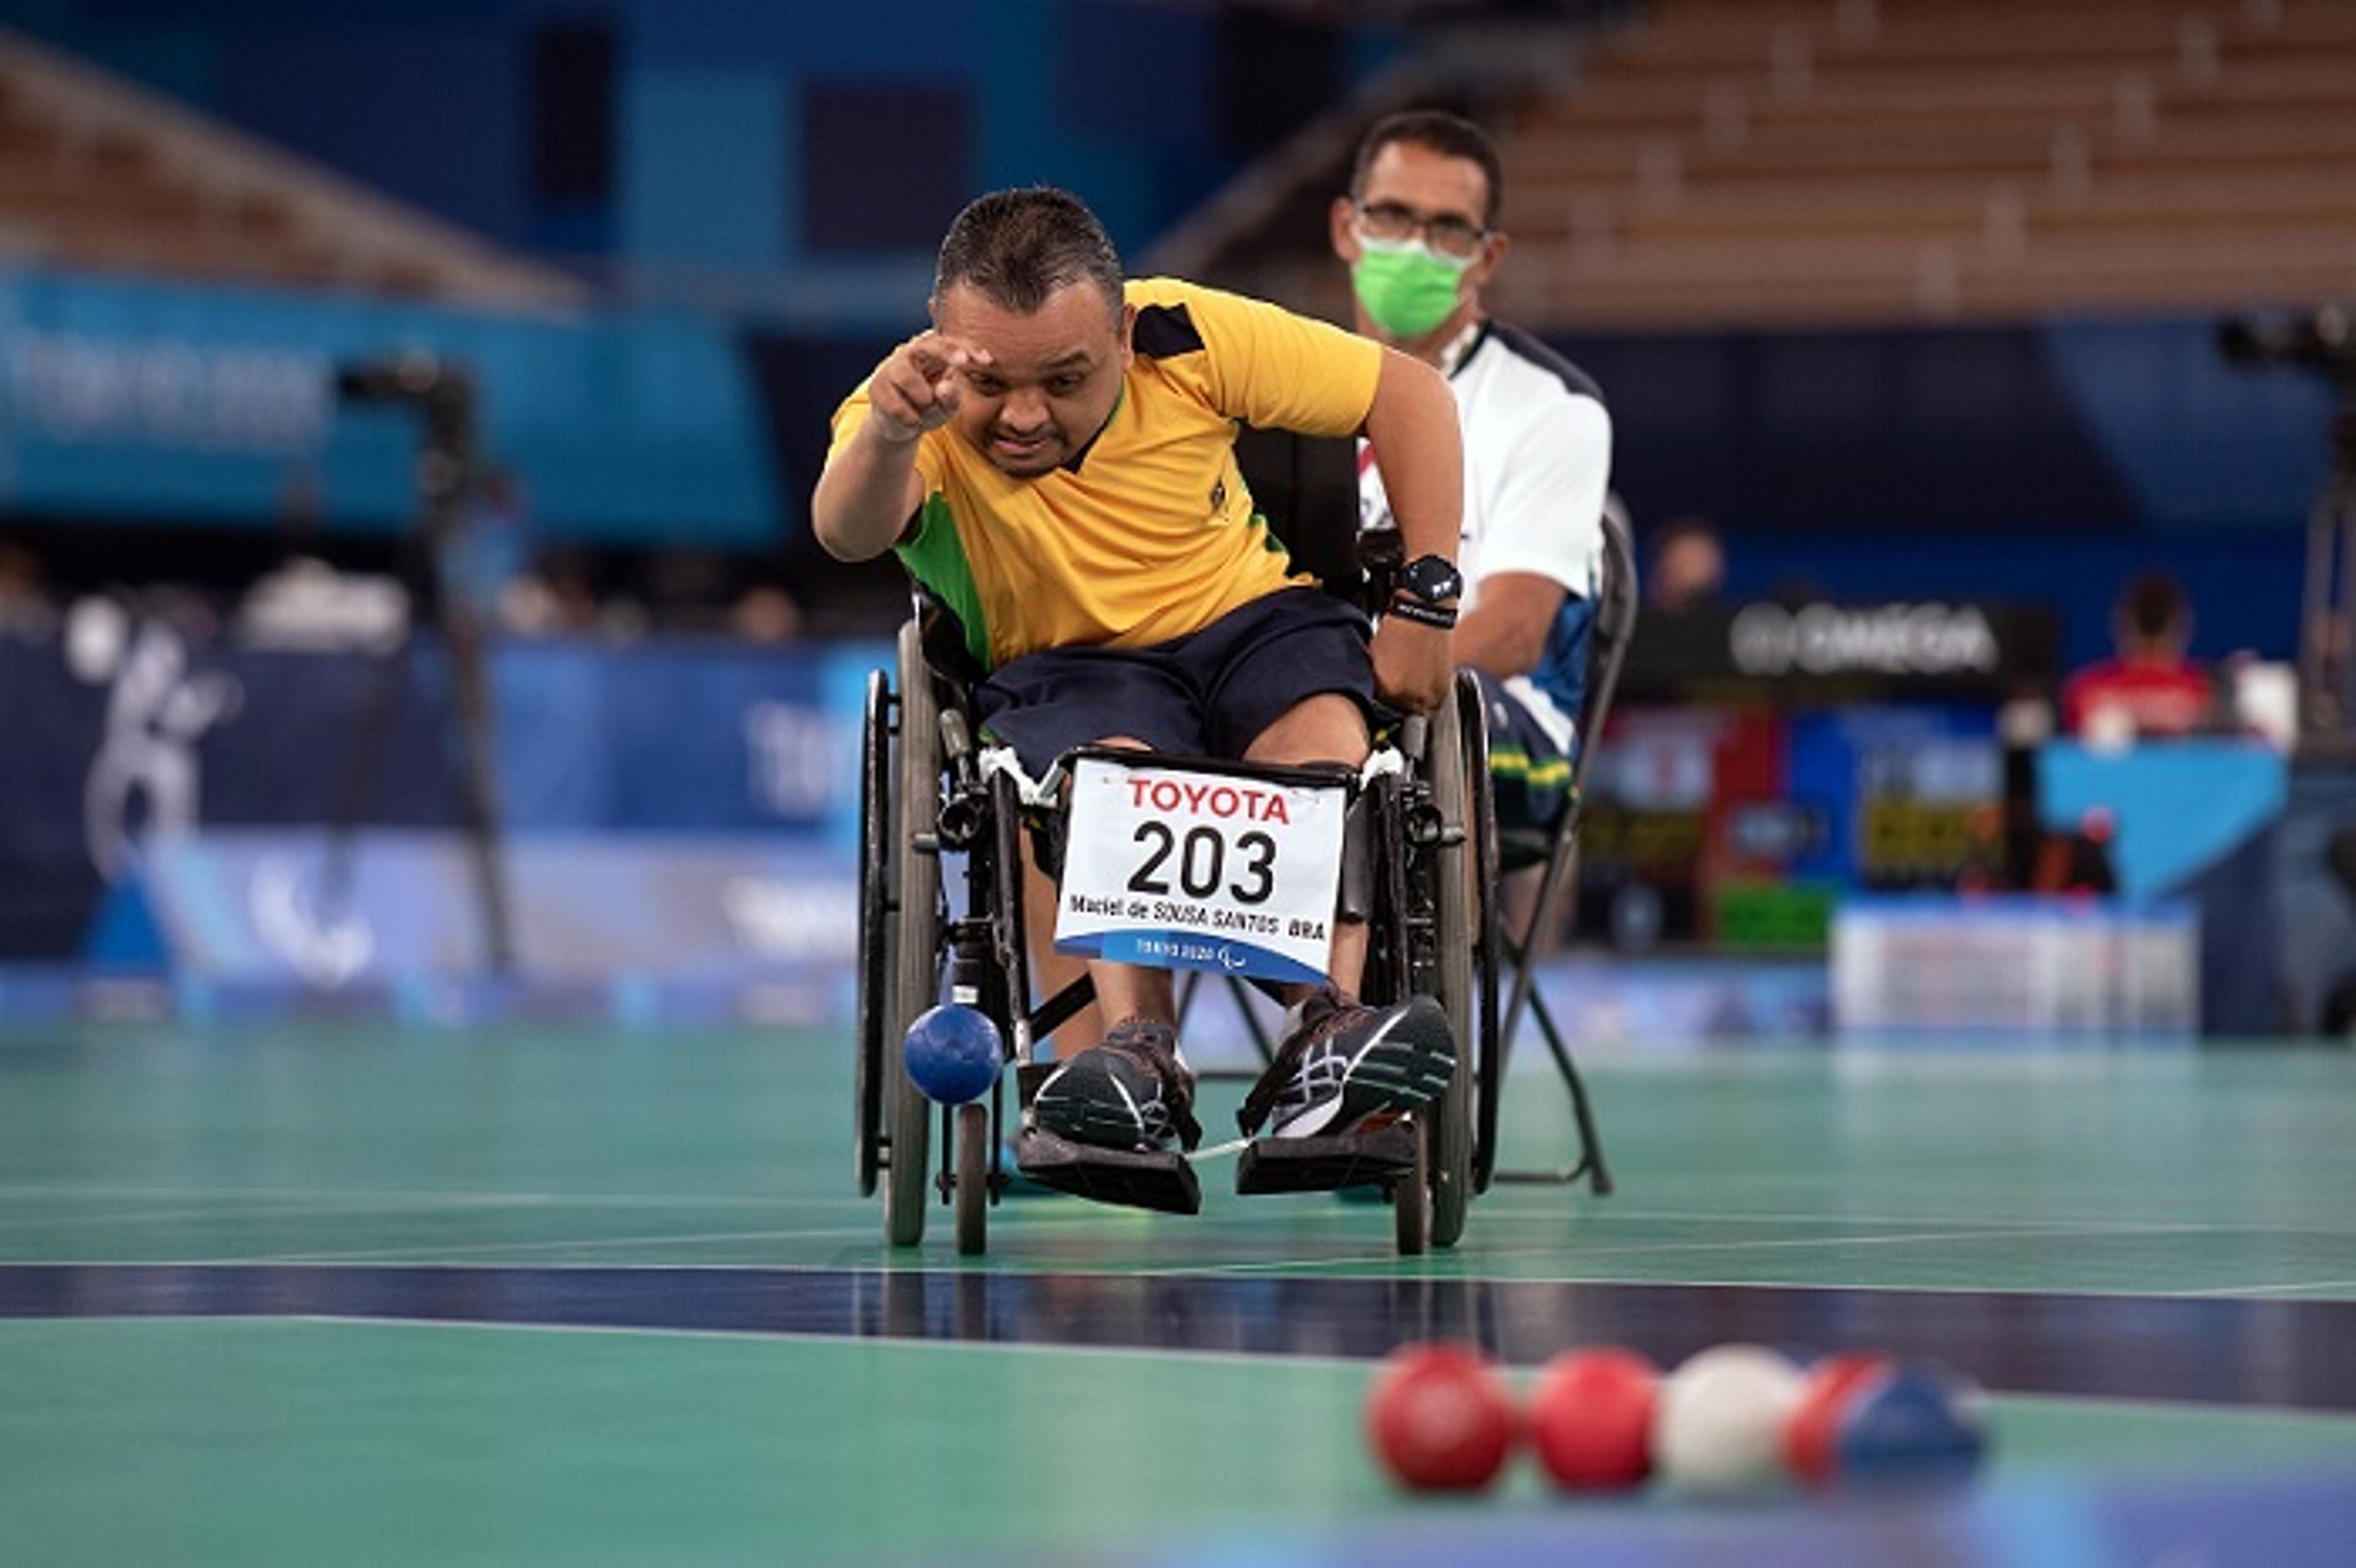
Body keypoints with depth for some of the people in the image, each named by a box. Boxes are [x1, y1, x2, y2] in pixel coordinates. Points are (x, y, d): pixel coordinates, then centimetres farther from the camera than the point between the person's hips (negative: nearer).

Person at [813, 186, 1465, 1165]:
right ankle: (1138, 1052, -51)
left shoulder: (1186, 340, -14)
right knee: (1110, 766, -35)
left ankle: (1328, 1039, -45)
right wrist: (888, 433, -65)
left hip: (1246, 619, 2)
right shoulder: (912, 419, -18)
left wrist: (1425, 607, -10)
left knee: (1325, 724, -31)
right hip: (1063, 670, -2)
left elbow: (1409, 394, -4)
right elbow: (848, 535, -42)